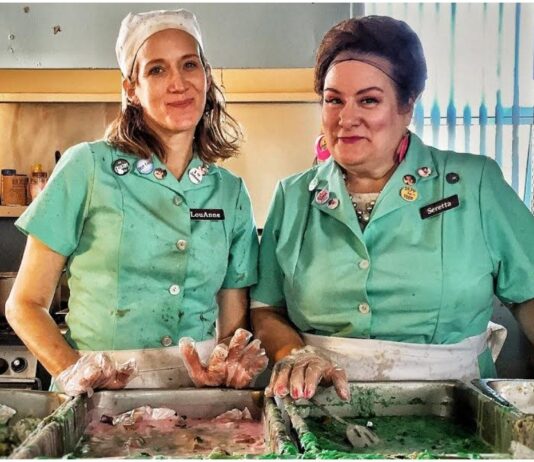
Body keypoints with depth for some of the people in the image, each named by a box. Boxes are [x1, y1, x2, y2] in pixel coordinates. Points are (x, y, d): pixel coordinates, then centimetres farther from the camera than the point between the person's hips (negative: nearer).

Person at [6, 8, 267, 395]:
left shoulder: (232, 193, 7)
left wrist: (228, 369, -9)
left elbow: (234, 323, 11)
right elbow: (26, 303, 1)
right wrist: (71, 371, -15)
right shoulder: (87, 167, -2)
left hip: (197, 391, 2)